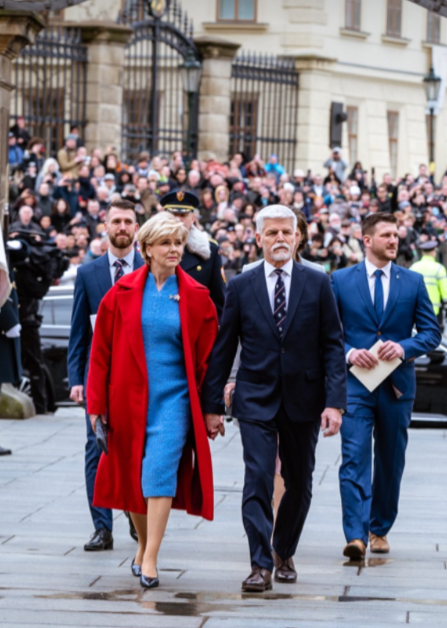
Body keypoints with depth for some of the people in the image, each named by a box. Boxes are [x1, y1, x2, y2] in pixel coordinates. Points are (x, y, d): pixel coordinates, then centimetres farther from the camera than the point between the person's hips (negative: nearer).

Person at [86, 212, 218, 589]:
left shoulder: (196, 298, 1)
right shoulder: (123, 293, 2)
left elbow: (206, 356, 5)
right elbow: (102, 349, 5)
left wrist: (208, 408, 1)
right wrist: (97, 402, 1)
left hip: (173, 398, -2)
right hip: (129, 398, 2)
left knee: (160, 472, -15)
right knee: (130, 476, 10)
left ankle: (150, 560, -14)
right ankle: (144, 545, 30)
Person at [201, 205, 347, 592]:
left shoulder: (318, 284, 1)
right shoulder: (241, 287, 1)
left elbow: (333, 346, 0)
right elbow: (222, 350, 5)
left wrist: (335, 401, -9)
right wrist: (212, 405, 2)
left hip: (303, 400, 1)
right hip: (256, 400, -1)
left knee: (299, 483, 10)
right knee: (258, 480, -11)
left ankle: (285, 553, 30)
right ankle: (261, 565, -11)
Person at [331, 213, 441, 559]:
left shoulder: (413, 282, 6)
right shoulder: (340, 280, 3)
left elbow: (432, 332, 4)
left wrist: (404, 347, -14)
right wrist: (349, 352, -14)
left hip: (397, 385, 2)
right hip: (355, 384, -2)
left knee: (391, 462, 11)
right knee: (354, 459, -13)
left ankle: (380, 529, 25)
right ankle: (356, 534, -20)